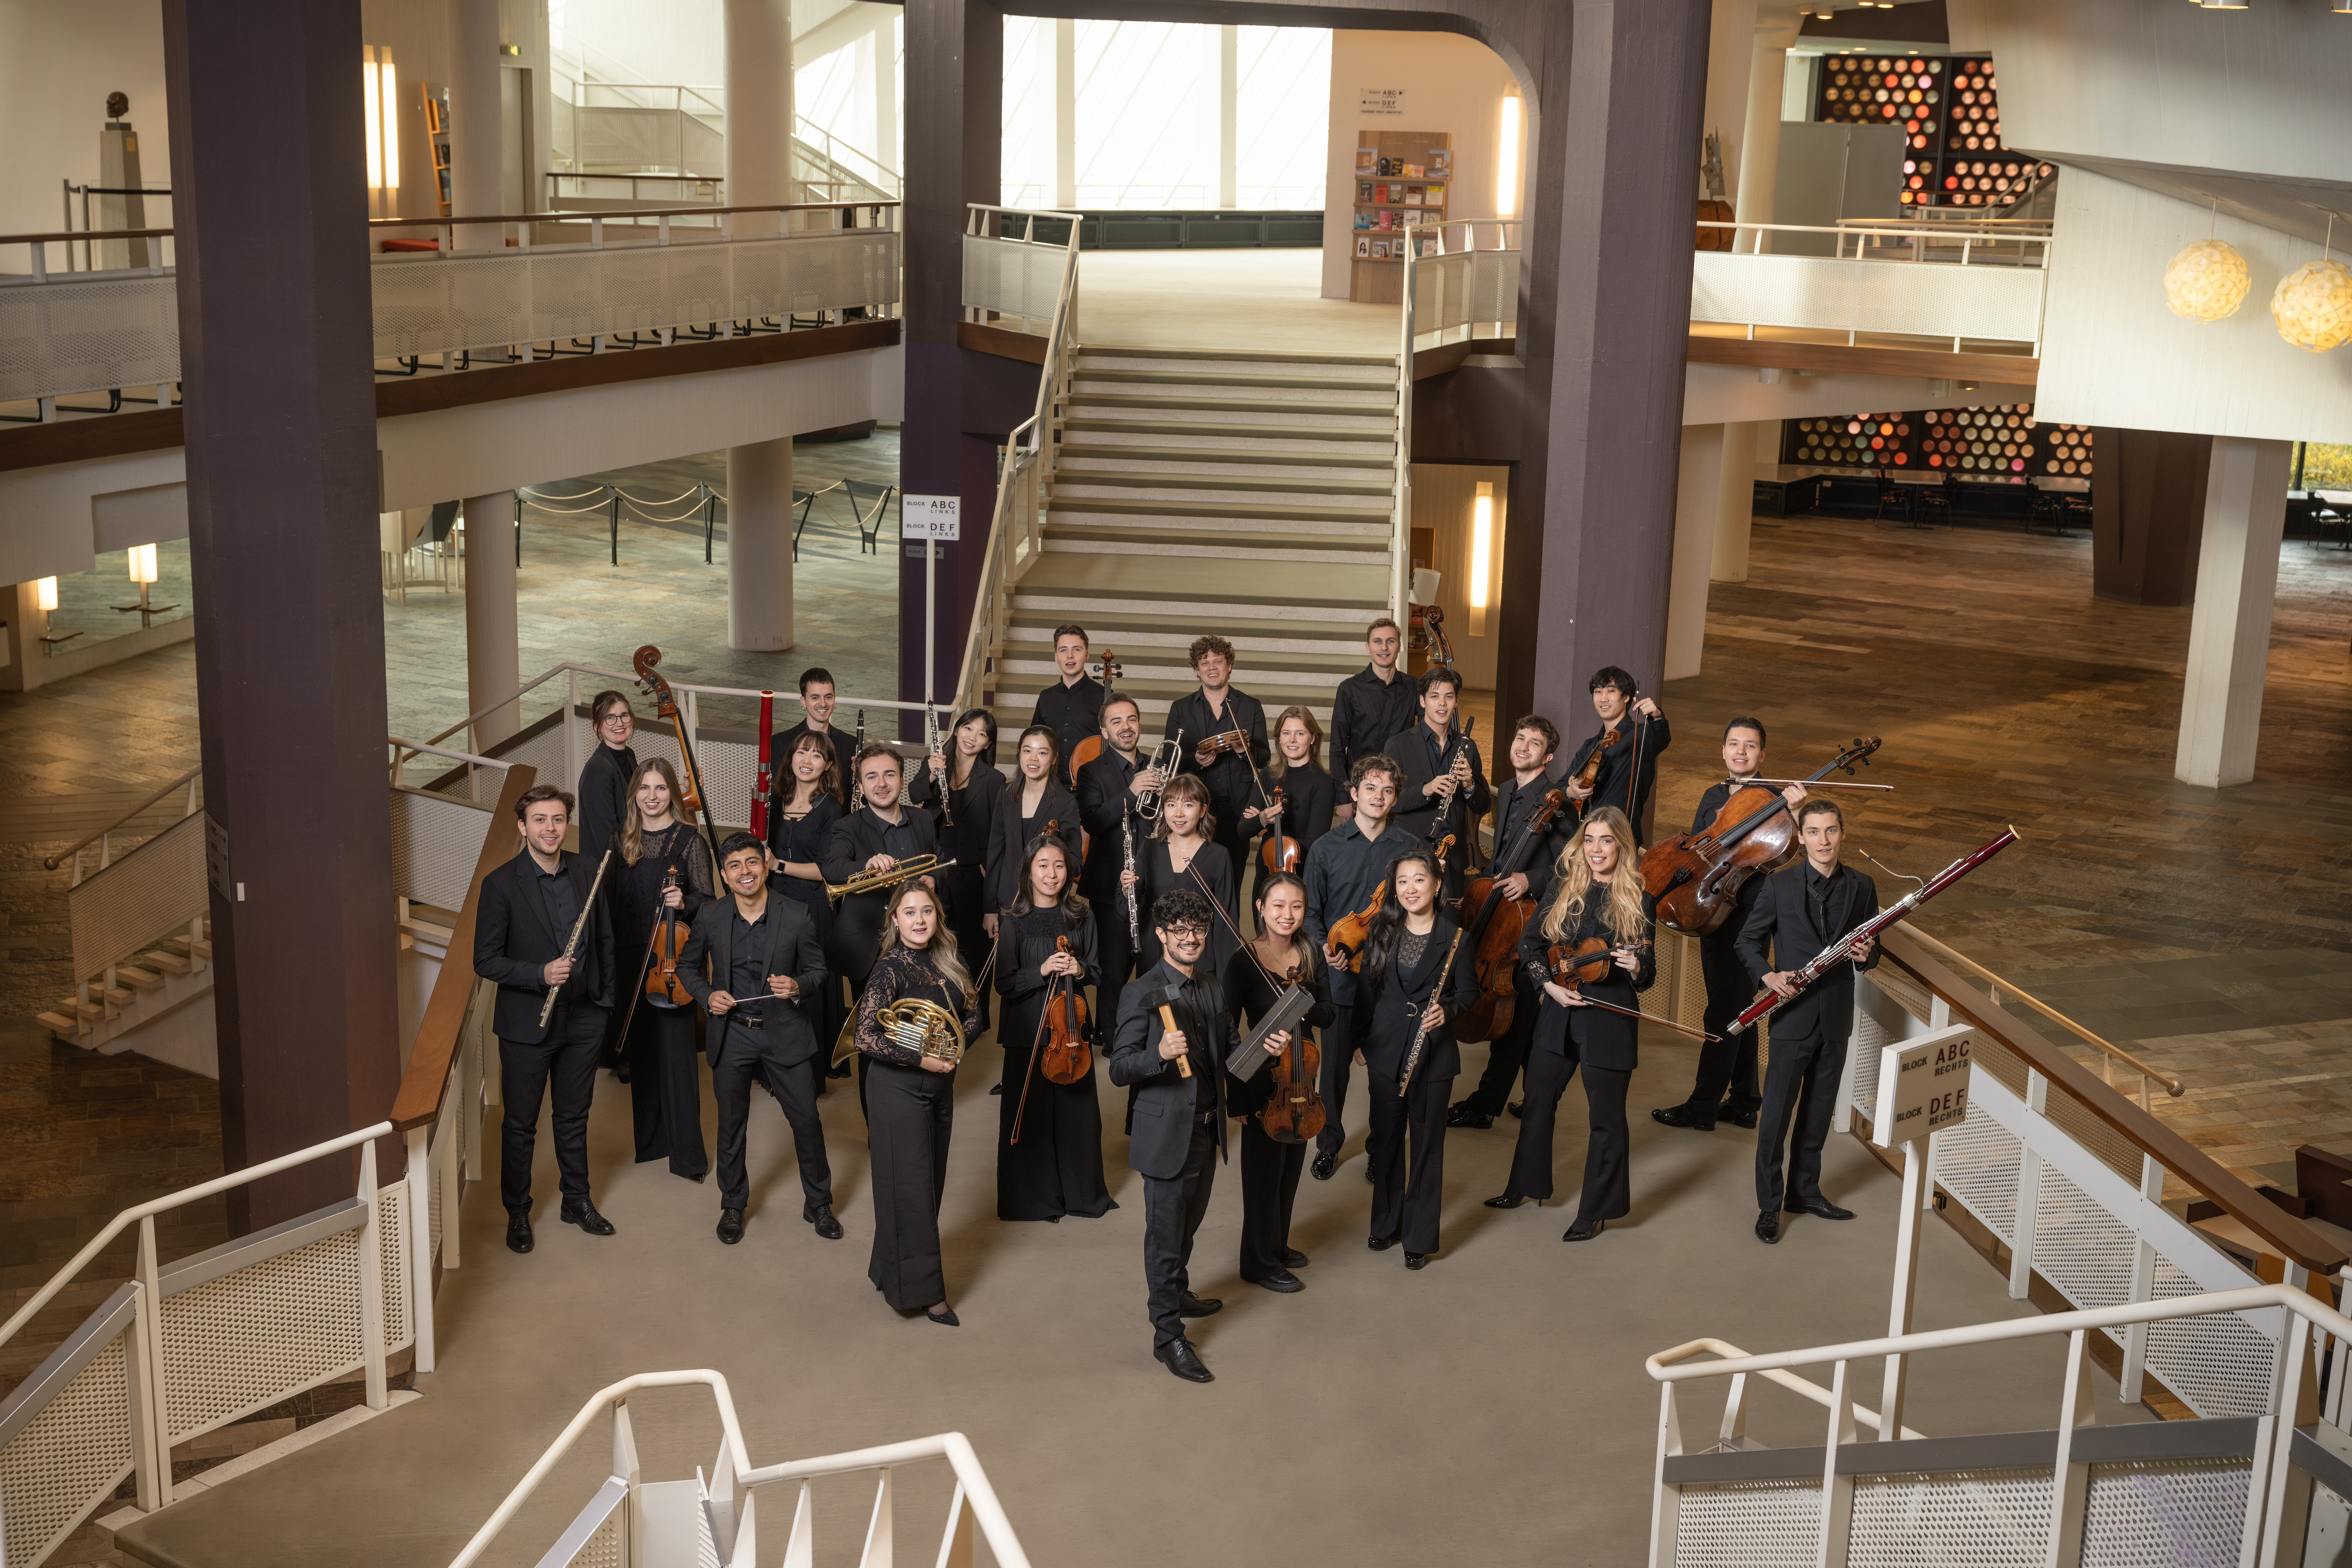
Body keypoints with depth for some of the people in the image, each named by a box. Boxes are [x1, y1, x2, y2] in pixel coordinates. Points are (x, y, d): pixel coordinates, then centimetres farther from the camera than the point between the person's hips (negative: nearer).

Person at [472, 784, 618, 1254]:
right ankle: (518, 1213, 27)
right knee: (521, 1125, 10)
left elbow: (604, 939, 10)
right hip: (527, 1024, -4)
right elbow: (486, 960, -13)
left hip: (583, 1018, 4)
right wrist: (541, 974, -25)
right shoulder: (501, 885, -14)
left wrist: (605, 998, 8)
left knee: (574, 1118, 19)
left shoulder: (586, 871, 0)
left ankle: (578, 1201, 35)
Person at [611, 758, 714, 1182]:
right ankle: (650, 1138, 25)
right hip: (630, 957, 5)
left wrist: (684, 903, -24)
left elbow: (707, 901, -3)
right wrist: (612, 955, 11)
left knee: (676, 1053, -6)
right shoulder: (624, 841, 9)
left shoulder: (689, 841, -5)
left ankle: (688, 1153, -2)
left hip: (672, 958, -5)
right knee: (640, 1049, 12)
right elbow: (613, 897, 15)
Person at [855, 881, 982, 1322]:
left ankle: (889, 1268, 32)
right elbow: (866, 1039, -23)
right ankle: (922, 1291, 8)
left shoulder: (945, 963, 4)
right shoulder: (890, 969, -17)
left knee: (931, 1184, 16)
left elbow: (972, 1015, 11)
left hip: (940, 1087, 7)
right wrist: (921, 1060, -21)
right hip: (899, 1091, -7)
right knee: (910, 1190, -1)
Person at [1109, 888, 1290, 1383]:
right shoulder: (1141, 993, -14)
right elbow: (1119, 1069, -17)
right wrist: (1160, 1054, -35)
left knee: (1188, 1225, 24)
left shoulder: (1212, 985, 7)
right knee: (1165, 1235, 1)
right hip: (1167, 1134, -7)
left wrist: (1263, 1047, -4)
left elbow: (1228, 1050, 16)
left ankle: (1177, 1294, 45)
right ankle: (1168, 1336, 10)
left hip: (1207, 1132, 7)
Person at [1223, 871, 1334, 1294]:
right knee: (1265, 1170, 5)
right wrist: (1237, 1097, -17)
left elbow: (1327, 1016, 0)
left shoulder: (1310, 956, -1)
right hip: (1263, 1078, -6)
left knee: (1292, 1164, 18)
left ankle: (1278, 1244, 37)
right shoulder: (1244, 962, -17)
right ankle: (1260, 1262, 20)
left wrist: (1304, 1005, -23)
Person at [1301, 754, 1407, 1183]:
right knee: (1335, 1062, 6)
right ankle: (1329, 1143, 26)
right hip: (1340, 977, 0)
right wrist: (1324, 947, -13)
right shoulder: (1326, 849, 2)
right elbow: (1311, 912, 6)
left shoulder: (1409, 850, 4)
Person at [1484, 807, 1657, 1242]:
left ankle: (1597, 1211, 19)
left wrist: (1636, 968, -27)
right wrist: (1551, 985, -8)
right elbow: (1530, 944, 5)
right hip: (1560, 1012, 4)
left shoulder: (1638, 900, -7)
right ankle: (1525, 1185, 36)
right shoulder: (1565, 887, 2)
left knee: (1606, 1117, 5)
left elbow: (1648, 975, -5)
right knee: (1538, 1100, 17)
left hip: (1610, 1018, -4)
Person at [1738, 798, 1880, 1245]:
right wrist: (1768, 975, -17)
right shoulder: (1780, 885, -5)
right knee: (1777, 1113, -1)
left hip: (1837, 1017, 3)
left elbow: (1871, 949, 11)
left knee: (1819, 1112, 14)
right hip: (1793, 1016, -3)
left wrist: (1867, 955, -12)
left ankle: (1805, 1191, 29)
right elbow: (1748, 940, 0)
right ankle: (1769, 1204, 10)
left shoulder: (1861, 887, 4)